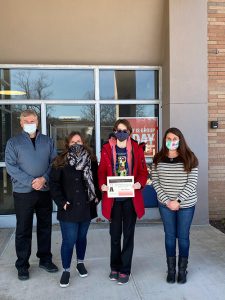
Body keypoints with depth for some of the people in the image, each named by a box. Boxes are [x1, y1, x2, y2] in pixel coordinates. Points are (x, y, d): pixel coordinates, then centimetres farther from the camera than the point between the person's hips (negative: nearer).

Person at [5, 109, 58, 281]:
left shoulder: (48, 141, 8)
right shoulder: (13, 142, 1)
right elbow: (10, 166, -8)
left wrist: (44, 178, -14)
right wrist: (31, 182, -17)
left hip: (45, 191, 3)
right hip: (23, 192, -2)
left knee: (45, 226, 13)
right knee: (23, 230, 6)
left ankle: (45, 259, 29)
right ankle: (22, 265, 20)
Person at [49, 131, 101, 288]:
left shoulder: (91, 161, 3)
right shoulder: (61, 162, -7)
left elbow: (96, 180, 11)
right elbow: (54, 183, -7)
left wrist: (97, 196, 1)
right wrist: (61, 202, -12)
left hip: (86, 207, 3)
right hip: (69, 209, -3)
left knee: (82, 237, 17)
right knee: (69, 240, -1)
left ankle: (80, 263, 38)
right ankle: (66, 270, 18)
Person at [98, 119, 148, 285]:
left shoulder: (137, 149, 1)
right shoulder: (107, 149, 1)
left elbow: (143, 171, 2)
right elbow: (102, 171, 2)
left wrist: (140, 183, -17)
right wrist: (102, 184, -16)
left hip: (131, 197, 0)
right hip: (113, 197, 1)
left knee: (128, 233, 8)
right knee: (115, 233, 12)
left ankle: (125, 270, 21)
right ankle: (115, 267, 30)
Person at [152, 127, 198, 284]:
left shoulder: (189, 159, -7)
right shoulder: (158, 159, -2)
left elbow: (192, 183, -10)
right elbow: (155, 182, -2)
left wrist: (177, 200, -16)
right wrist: (167, 200, -12)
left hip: (186, 205, -1)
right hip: (165, 204, 2)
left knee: (183, 236, 9)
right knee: (170, 236, 11)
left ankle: (182, 270, 25)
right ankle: (171, 269, 25)